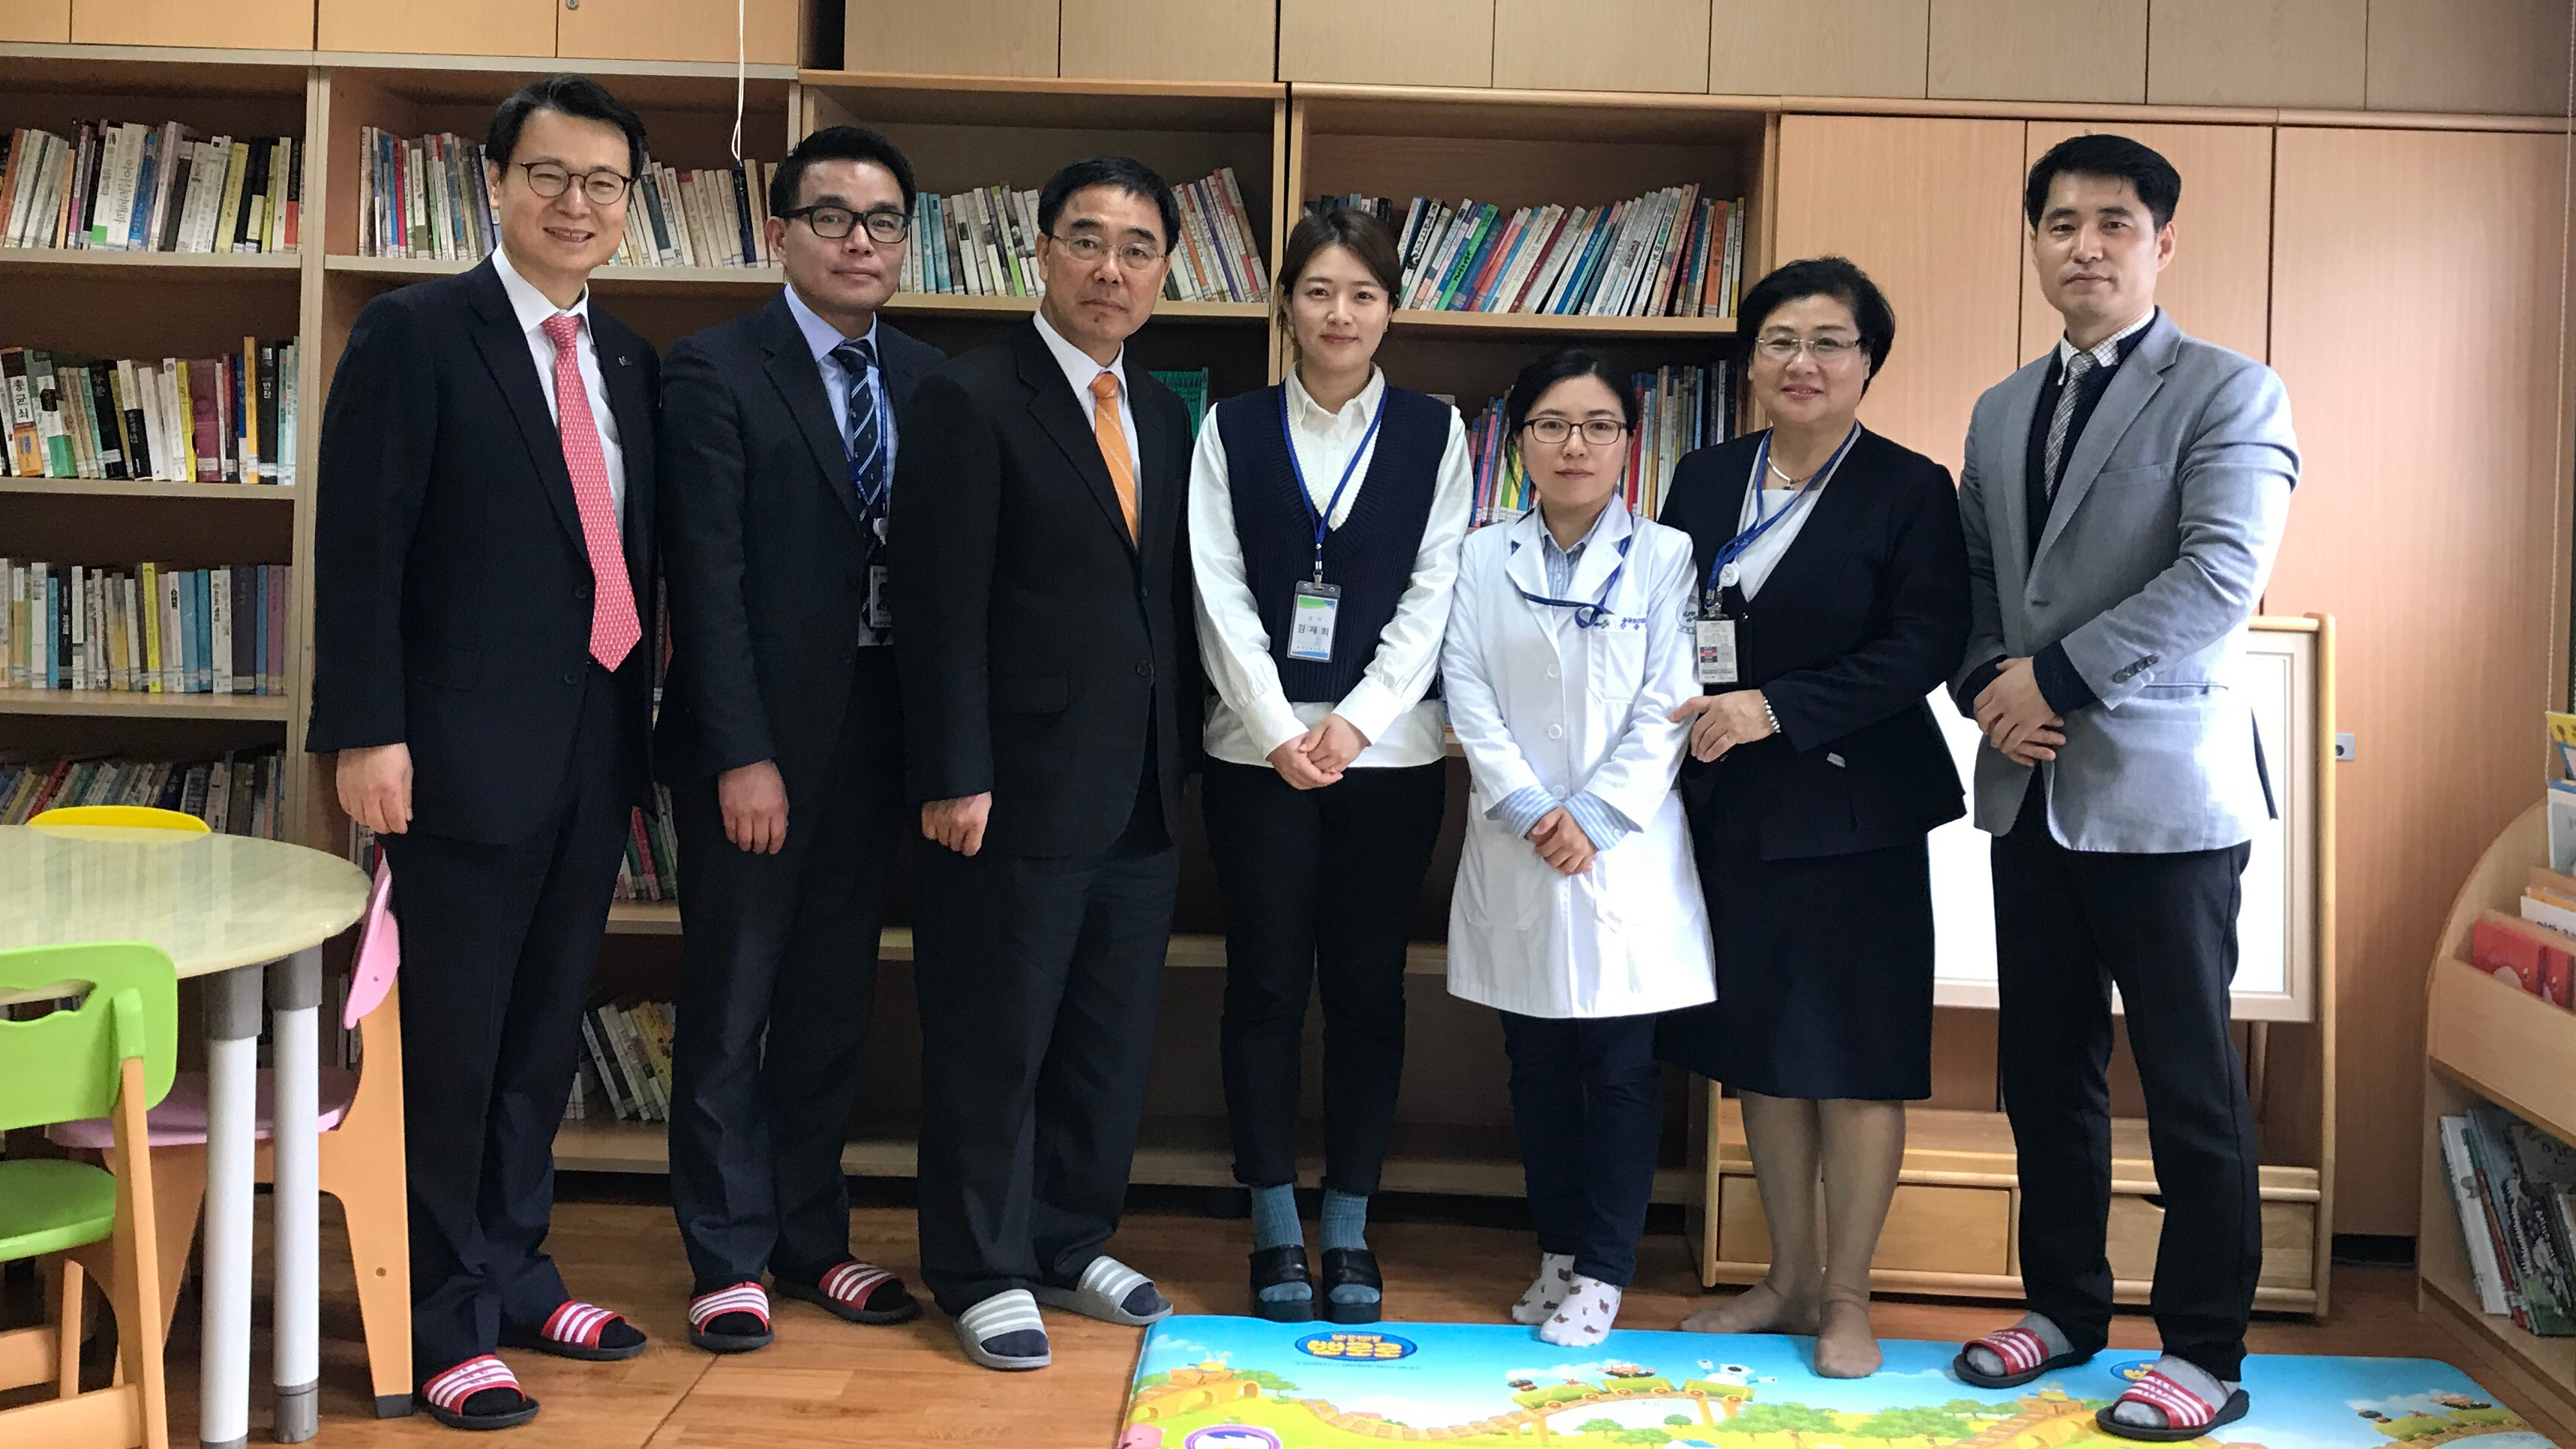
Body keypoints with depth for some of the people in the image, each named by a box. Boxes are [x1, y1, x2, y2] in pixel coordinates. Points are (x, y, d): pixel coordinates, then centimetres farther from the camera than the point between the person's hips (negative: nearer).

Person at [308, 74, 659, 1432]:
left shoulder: (629, 361, 12)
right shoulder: (414, 332, -6)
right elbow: (360, 548, -11)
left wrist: (642, 726, 12)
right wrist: (367, 733, -16)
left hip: (594, 753, 6)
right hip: (467, 753, -6)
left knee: (544, 1035, 16)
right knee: (451, 1042, 3)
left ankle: (514, 1270, 31)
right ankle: (443, 1318, 17)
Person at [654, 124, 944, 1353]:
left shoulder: (925, 378, 9)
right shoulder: (715, 371, -6)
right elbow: (708, 580, -12)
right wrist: (742, 754, -16)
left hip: (876, 732, 5)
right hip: (757, 738, -5)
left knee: (834, 1001, 14)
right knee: (730, 1008, 6)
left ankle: (810, 1236, 27)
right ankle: (729, 1257, 19)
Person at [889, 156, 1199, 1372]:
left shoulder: (1162, 413, 13)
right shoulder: (969, 401, -8)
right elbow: (941, 609, -13)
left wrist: (1180, 752, 11)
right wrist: (954, 776, -17)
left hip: (1141, 791, 7)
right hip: (1021, 788, -7)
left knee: (1112, 1038, 14)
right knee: (995, 1041, 5)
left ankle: (1069, 1246, 30)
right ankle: (985, 1273, 21)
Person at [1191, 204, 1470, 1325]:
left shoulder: (1434, 432, 6)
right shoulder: (1233, 430, 6)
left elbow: (1434, 594, 0)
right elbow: (1221, 594, -1)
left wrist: (1356, 721, -10)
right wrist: (1279, 731, -10)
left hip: (1388, 749, 0)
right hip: (1259, 747, 0)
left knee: (1367, 986, 5)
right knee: (1267, 984, 3)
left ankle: (1349, 1227, 16)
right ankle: (1275, 1229, 13)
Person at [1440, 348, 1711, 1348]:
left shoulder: (1665, 557, 1)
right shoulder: (1483, 561, 7)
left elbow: (1666, 709, -5)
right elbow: (1468, 697, 0)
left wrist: (1594, 815, -13)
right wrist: (1528, 809, -11)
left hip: (1626, 847, -2)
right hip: (1516, 850, 2)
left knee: (1622, 1066, 2)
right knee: (1538, 1063, 10)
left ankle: (1601, 1269, 13)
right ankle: (1558, 1249, 24)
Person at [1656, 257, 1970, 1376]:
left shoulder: (1910, 489, -5)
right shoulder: (1704, 480, 10)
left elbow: (1924, 649, -13)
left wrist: (1777, 709, -19)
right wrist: (1693, 718, -4)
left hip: (1851, 811, -5)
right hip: (1726, 808, 5)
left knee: (1855, 1053, 4)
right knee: (1760, 1046, 13)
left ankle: (1846, 1296, 19)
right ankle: (1788, 1279, 28)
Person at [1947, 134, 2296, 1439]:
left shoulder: (2229, 392, -3)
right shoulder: (2001, 413, 16)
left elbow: (2221, 575, -15)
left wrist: (2055, 675, -17)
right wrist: (1989, 682, -6)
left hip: (2162, 789, -6)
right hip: (2032, 790, 6)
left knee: (2189, 1082, 2)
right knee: (2043, 1070, 12)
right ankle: (2064, 1306, 28)